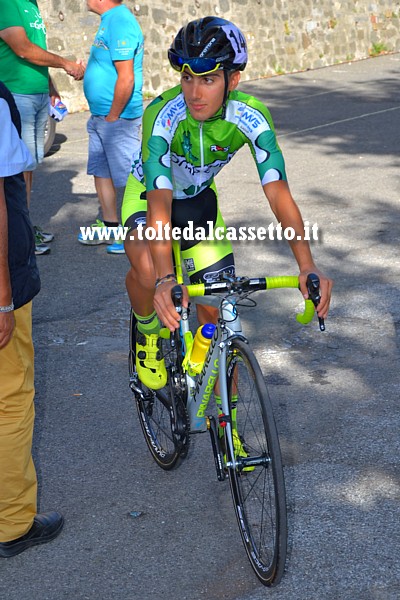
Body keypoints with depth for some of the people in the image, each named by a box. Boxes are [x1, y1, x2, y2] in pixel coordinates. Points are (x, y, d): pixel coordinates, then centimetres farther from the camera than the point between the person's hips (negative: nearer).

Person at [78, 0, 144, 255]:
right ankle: (111, 229, 27)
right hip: (101, 117, 10)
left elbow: (126, 78, -24)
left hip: (118, 119, -10)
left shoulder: (119, 23, -19)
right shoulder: (110, 21, 12)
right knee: (101, 173, 16)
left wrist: (112, 117, -17)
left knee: (128, 179, -1)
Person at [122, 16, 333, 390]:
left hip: (198, 198, 3)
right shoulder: (164, 114, -36)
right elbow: (159, 202, -45)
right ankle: (148, 333, 1)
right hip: (148, 194, -3)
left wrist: (308, 266, -49)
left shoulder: (251, 117, -28)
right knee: (147, 272, -35)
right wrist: (165, 280, -59)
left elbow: (278, 193, -35)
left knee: (217, 307, -3)